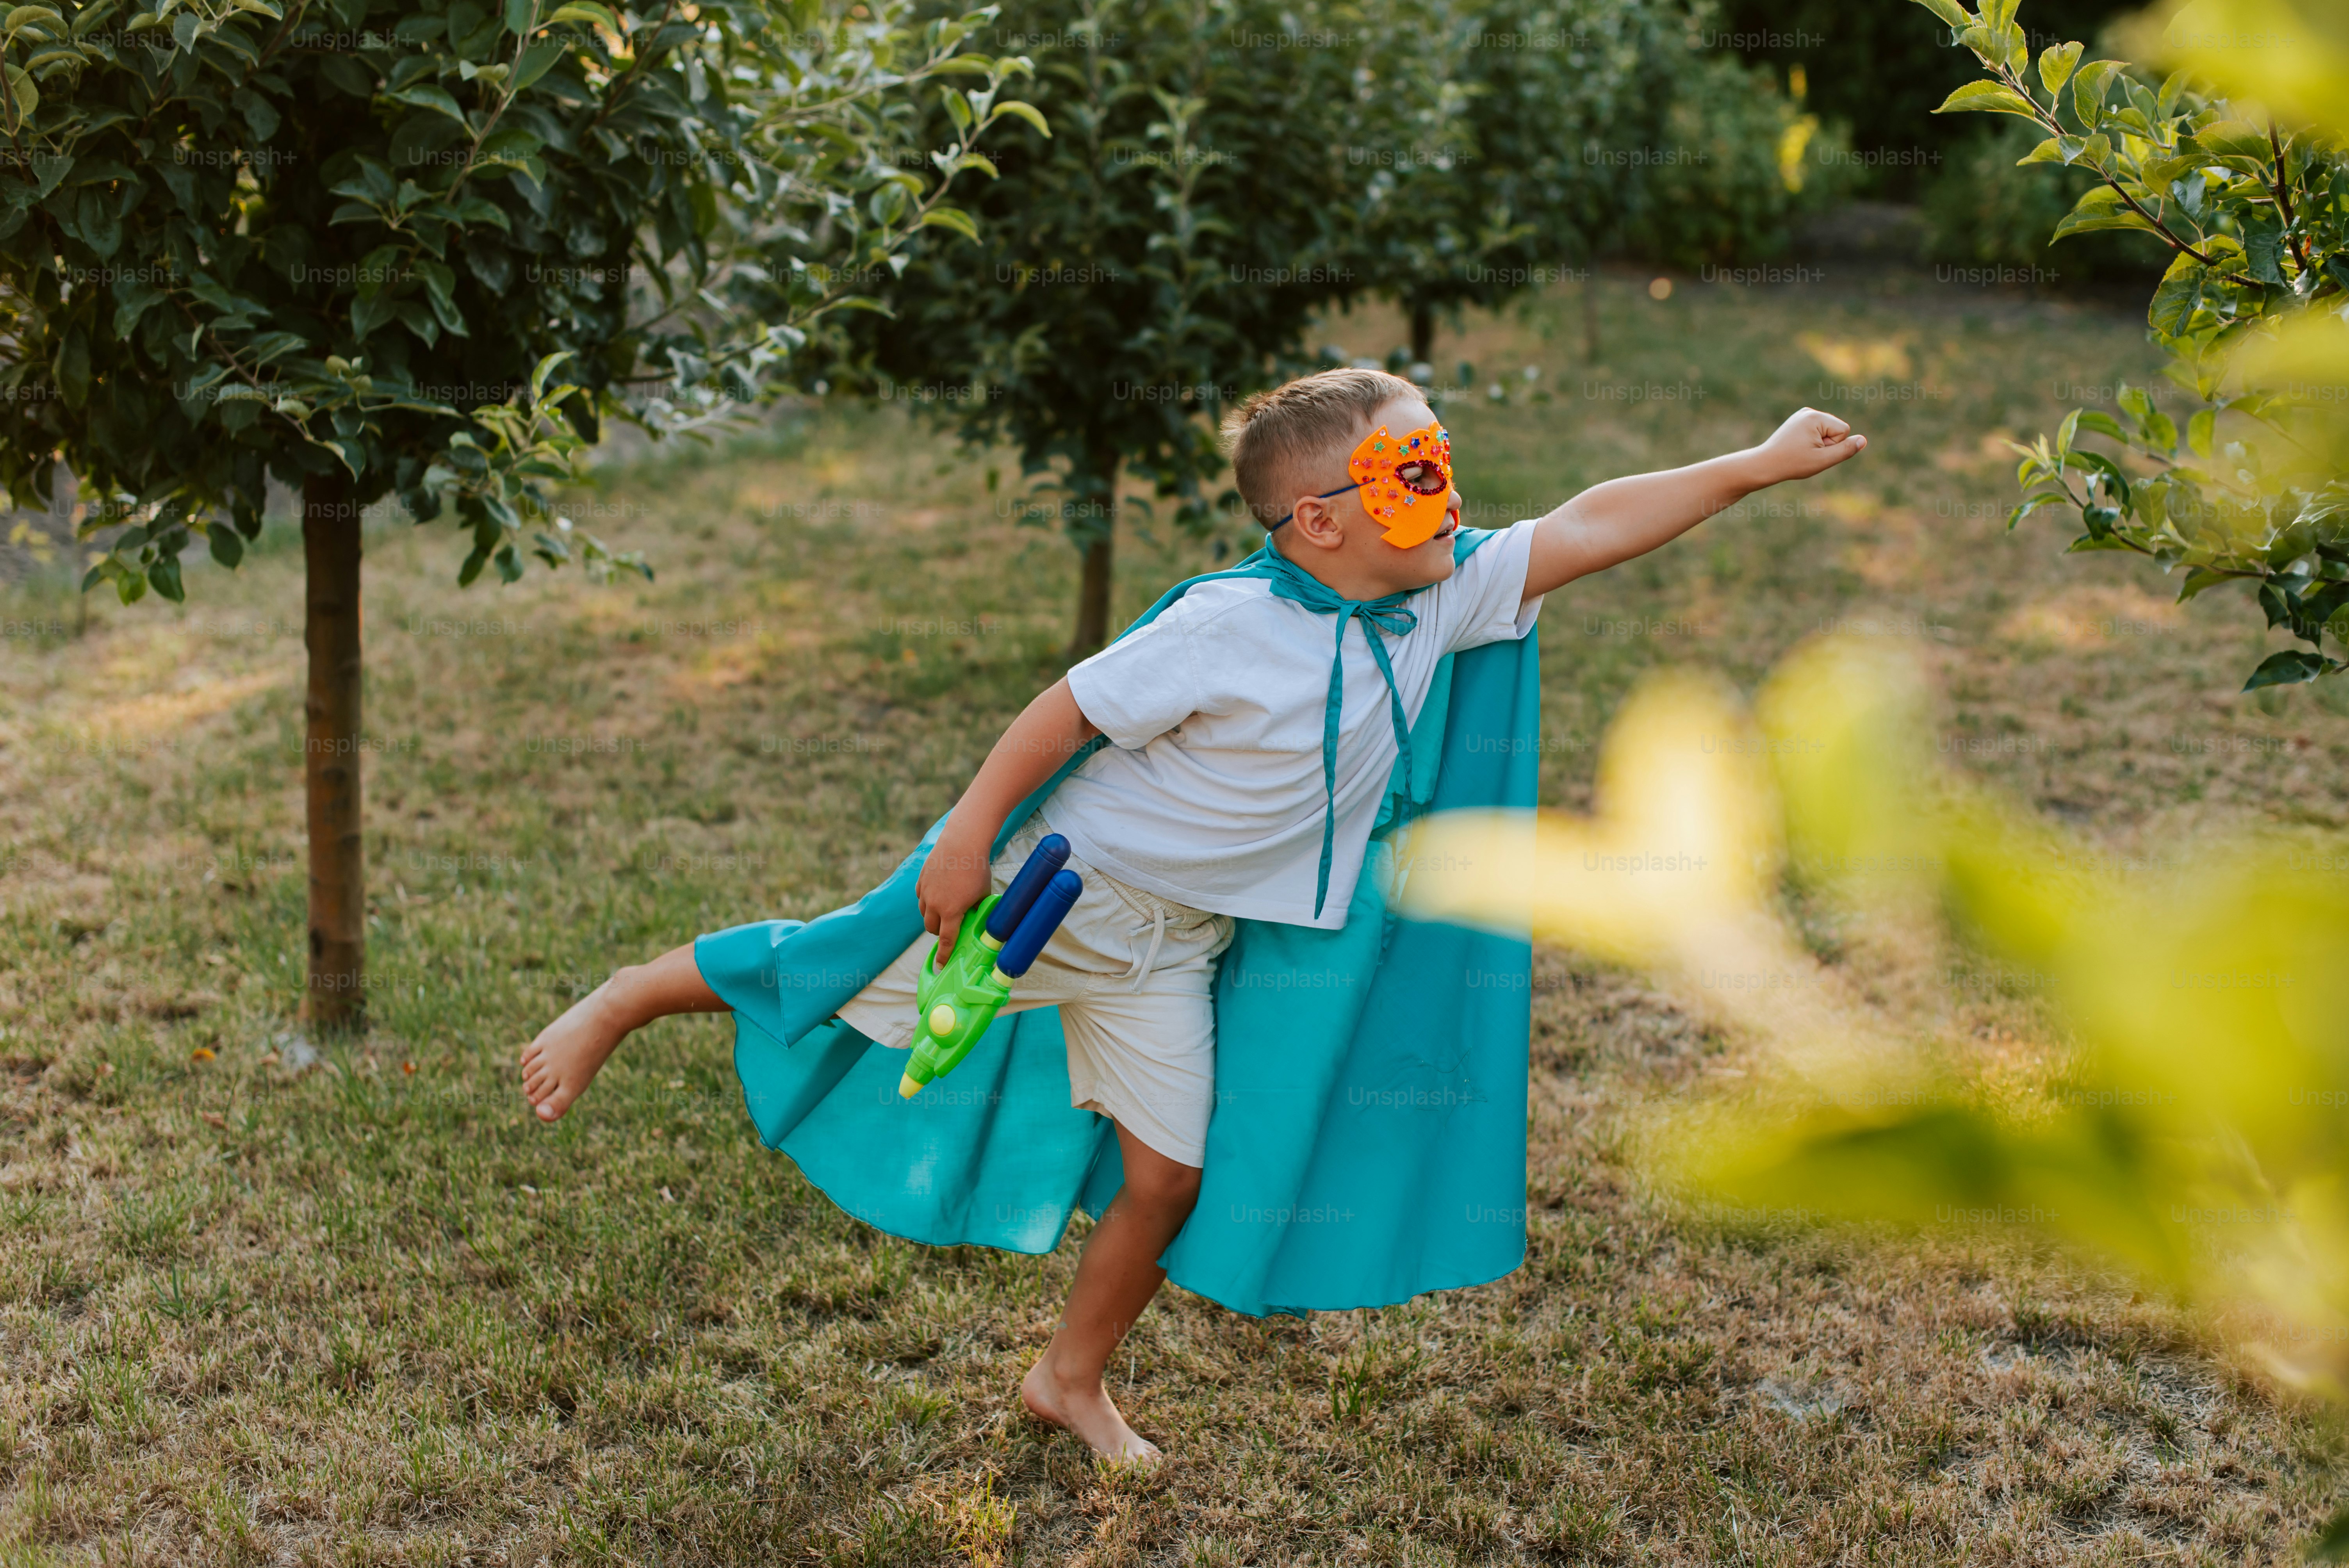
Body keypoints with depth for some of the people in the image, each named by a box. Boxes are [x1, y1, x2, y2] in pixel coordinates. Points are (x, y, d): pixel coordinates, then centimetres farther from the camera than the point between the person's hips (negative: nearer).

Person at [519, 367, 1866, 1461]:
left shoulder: (1443, 599, -9)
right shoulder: (1226, 632, -28)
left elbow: (1588, 529, -8)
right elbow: (1072, 710, -22)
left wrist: (1760, 466, -8)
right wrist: (969, 837, -19)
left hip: (1171, 944, 6)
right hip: (1058, 880, -6)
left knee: (1168, 1172, 8)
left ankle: (1073, 1381, 30)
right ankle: (624, 1003, 30)